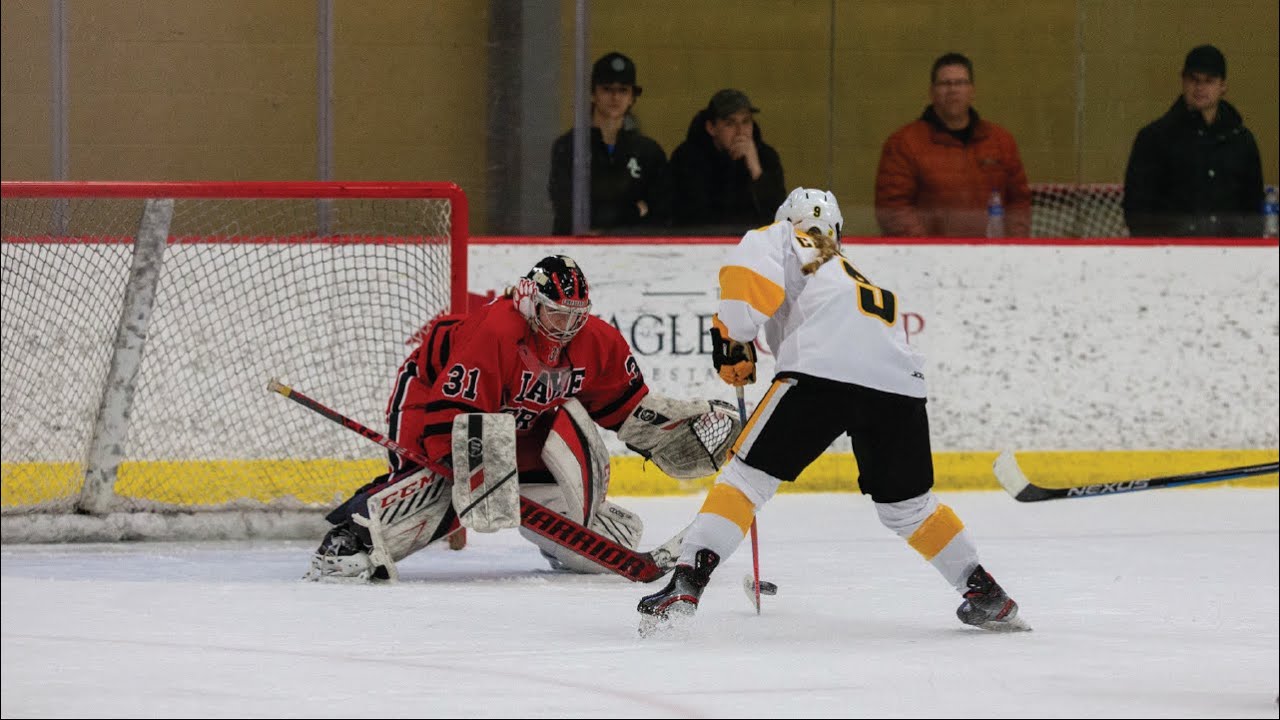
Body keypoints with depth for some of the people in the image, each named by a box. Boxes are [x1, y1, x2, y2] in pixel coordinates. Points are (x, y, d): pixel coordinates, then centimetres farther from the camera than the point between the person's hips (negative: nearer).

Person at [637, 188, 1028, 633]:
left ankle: (687, 583, -11)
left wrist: (732, 336, 8)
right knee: (907, 505, 25)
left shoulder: (783, 241, 23)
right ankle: (985, 594, 26)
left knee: (748, 474, 2)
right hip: (900, 382, 5)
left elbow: (748, 269, 1)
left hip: (823, 370, -5)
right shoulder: (863, 281, 41)